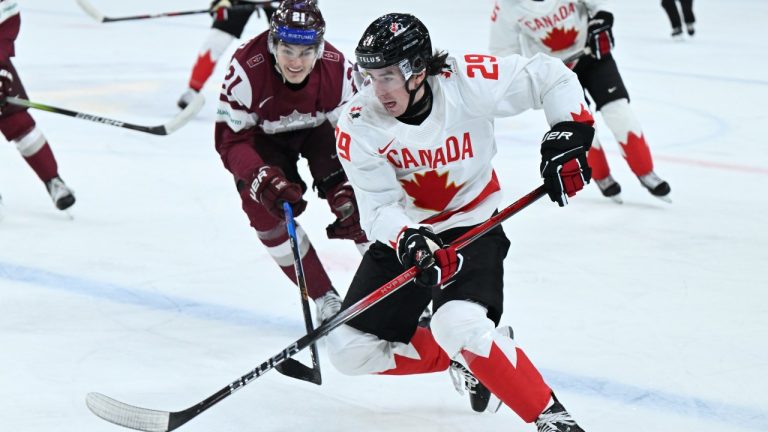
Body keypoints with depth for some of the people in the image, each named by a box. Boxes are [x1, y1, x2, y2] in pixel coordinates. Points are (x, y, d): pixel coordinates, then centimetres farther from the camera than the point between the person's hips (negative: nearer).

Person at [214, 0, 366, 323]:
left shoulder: (338, 69, -30)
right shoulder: (247, 69, -36)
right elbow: (230, 140, -30)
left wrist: (345, 190, -30)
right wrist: (264, 179, -45)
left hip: (318, 128, 1)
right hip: (263, 136, 0)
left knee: (353, 199, -19)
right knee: (262, 206, -18)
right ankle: (325, 299, -4)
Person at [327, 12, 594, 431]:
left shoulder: (467, 82, -23)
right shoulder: (358, 125, -18)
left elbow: (551, 77, -11)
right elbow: (378, 207, -20)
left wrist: (568, 135, -23)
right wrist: (410, 243, -39)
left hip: (471, 224, -4)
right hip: (404, 233, 4)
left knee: (460, 326, -31)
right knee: (351, 350, -1)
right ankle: (464, 359, 18)